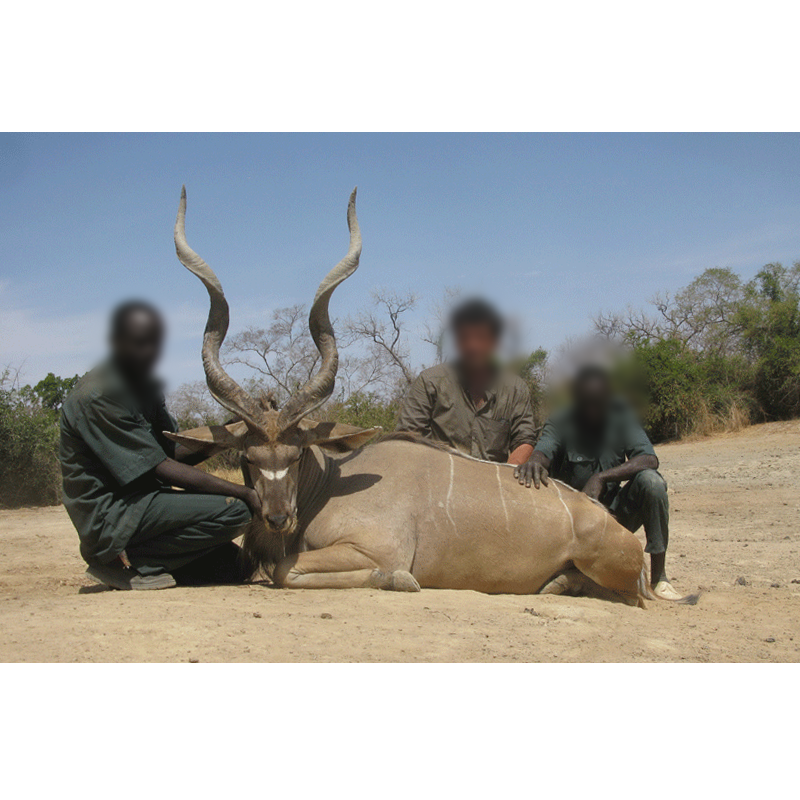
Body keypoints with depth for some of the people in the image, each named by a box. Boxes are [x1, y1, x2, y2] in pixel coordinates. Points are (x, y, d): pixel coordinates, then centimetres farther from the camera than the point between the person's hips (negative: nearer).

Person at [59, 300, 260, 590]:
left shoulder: (142, 387, 12)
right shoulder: (98, 395, -18)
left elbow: (173, 452, 9)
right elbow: (162, 469, -20)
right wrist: (240, 492, -19)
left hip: (138, 502, 9)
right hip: (109, 513, -9)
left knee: (233, 566, 5)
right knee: (234, 511, -22)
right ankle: (126, 561, -12)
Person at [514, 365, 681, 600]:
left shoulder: (621, 417, -5)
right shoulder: (560, 423, -9)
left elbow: (649, 459, -18)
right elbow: (543, 450, -28)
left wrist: (601, 478, -30)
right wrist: (534, 462, -53)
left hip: (615, 514, 1)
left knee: (650, 480, -25)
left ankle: (659, 578, -17)